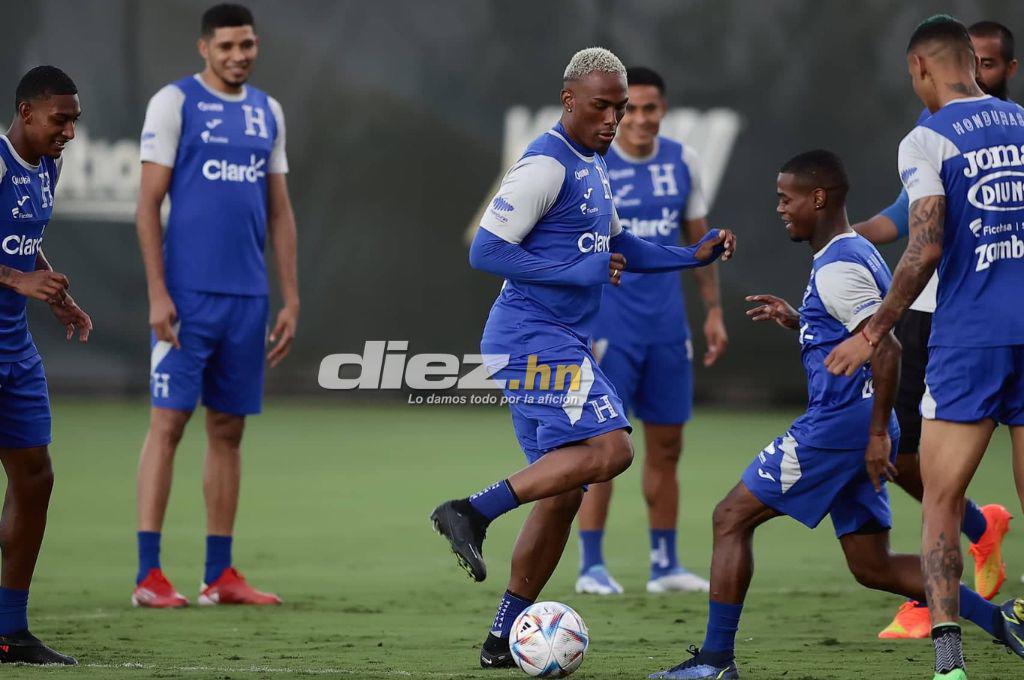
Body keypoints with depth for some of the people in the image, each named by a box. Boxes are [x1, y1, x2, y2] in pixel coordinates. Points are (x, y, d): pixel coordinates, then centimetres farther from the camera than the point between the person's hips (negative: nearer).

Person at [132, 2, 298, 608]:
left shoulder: (268, 112, 14)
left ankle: (220, 575, 12)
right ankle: (149, 575, -7)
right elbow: (149, 204, -6)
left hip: (248, 296, 6)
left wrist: (291, 300, 11)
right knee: (169, 421, -7)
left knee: (229, 428, 8)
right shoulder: (174, 103, -3)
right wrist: (157, 295, -13)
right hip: (188, 294, -6)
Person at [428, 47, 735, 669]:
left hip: (560, 344, 10)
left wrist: (695, 255, 18)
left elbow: (616, 246, 31)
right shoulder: (546, 165, -12)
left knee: (563, 491, 8)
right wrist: (578, 272, -19)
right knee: (610, 448, -24)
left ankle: (504, 639, 12)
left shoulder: (593, 165, 18)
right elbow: (487, 250, -17)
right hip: (534, 337, -10)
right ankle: (473, 513, -21)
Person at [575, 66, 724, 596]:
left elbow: (698, 238, 15)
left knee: (666, 447, 8)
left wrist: (713, 310, 10)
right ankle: (591, 567, 0)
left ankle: (665, 564, 16)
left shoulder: (683, 162, 5)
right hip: (607, 325, -5)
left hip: (666, 324, 5)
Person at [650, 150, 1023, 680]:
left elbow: (886, 347, -23)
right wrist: (795, 321, 19)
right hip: (859, 425, 10)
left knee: (732, 517, -3)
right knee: (873, 567, 11)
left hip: (836, 423, -10)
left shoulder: (838, 267, -14)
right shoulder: (856, 254, 17)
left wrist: (879, 433, -22)